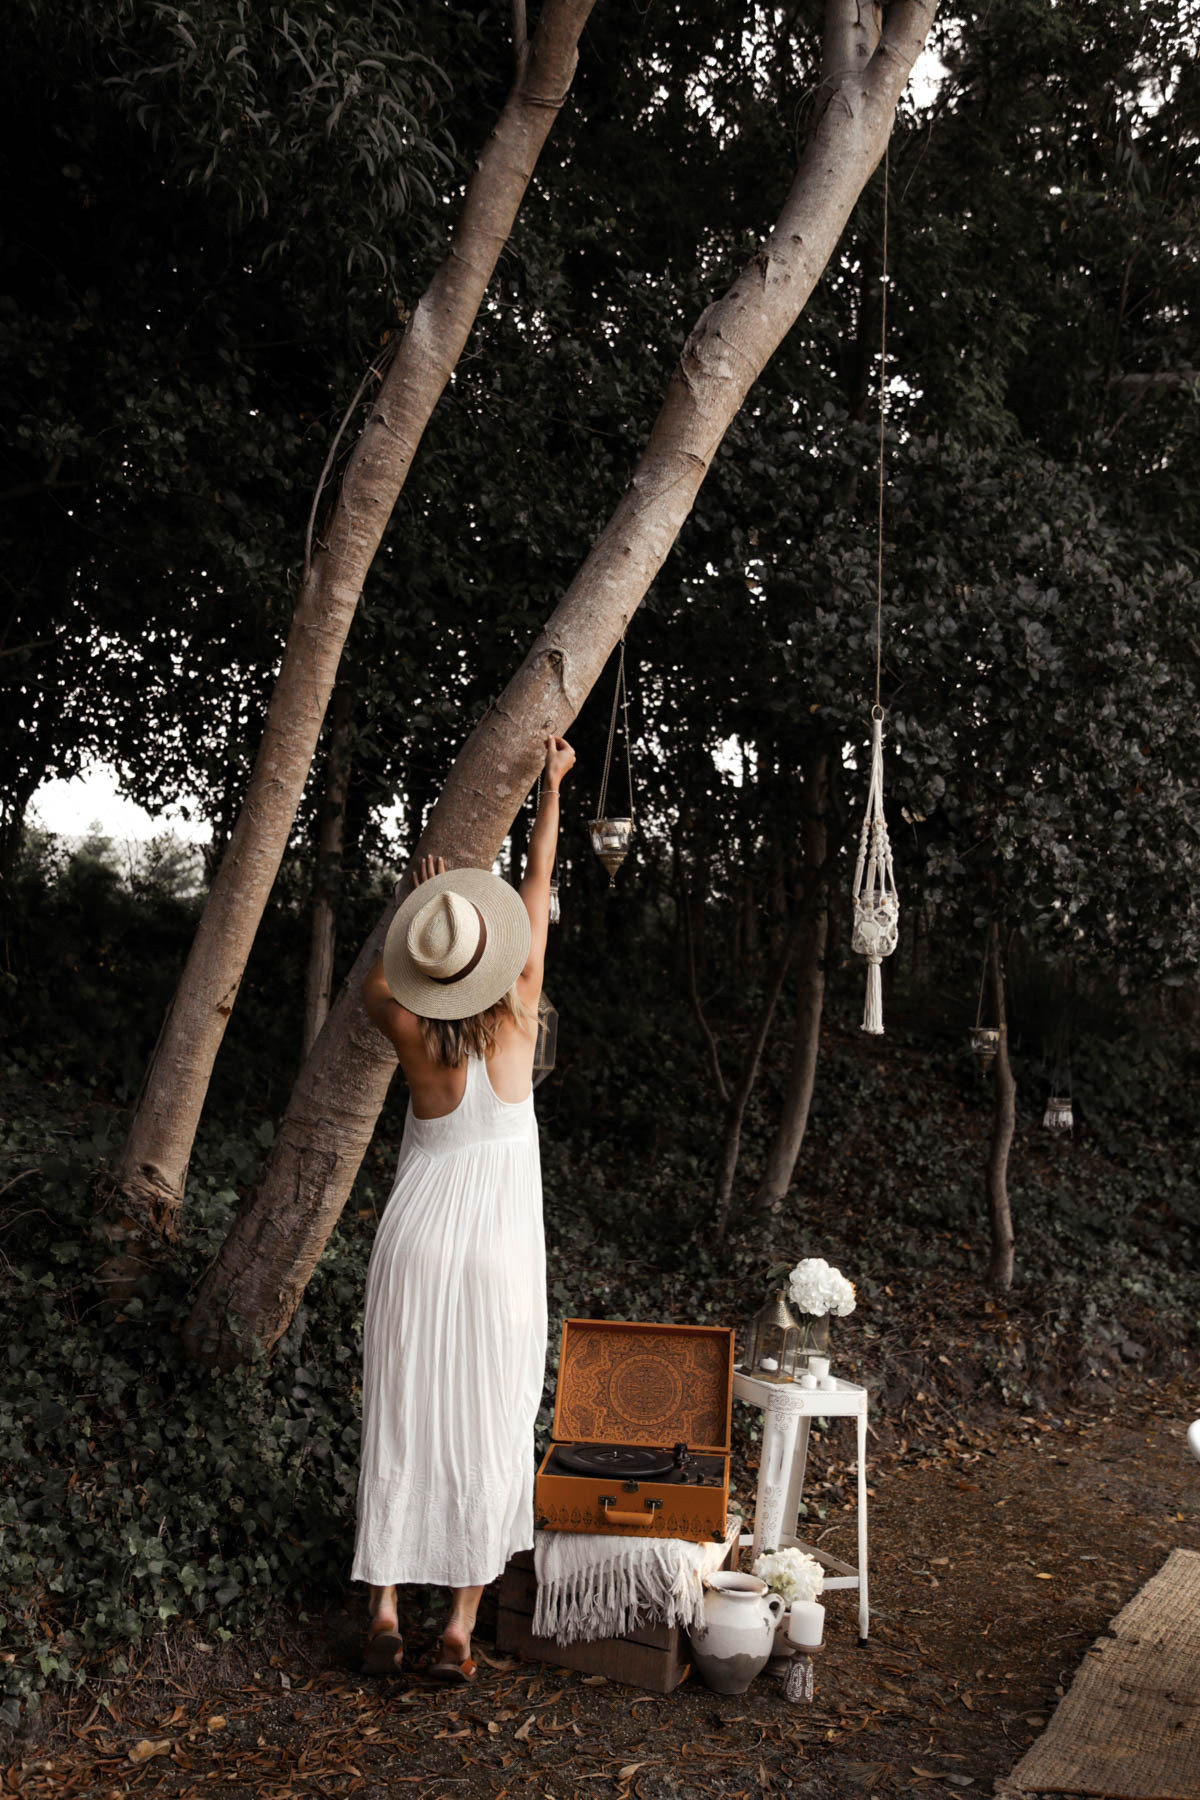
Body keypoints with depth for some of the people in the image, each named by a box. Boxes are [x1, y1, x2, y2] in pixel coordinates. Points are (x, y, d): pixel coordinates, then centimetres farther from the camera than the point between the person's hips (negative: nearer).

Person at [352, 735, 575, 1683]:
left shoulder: (411, 1032, -8)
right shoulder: (516, 1017, -11)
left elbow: (372, 984, 18)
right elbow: (538, 885, -1)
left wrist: (413, 903, 19)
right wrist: (553, 785, 10)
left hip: (416, 1240, 2)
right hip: (500, 1251, -1)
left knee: (400, 1427, 10)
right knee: (487, 1430, 6)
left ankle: (384, 1612, 15)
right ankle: (461, 1628, 10)